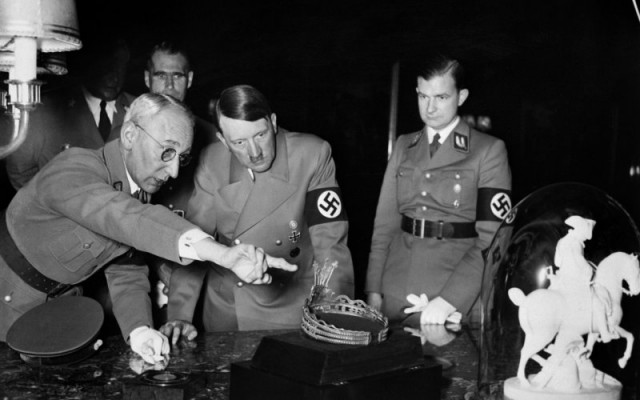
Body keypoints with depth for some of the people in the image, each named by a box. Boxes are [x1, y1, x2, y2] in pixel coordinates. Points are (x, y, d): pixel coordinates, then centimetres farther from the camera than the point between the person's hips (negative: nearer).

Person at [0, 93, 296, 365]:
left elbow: (125, 273, -2)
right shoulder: (75, 168, -29)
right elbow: (121, 216, -49)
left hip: (52, 303, 6)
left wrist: (140, 330, -22)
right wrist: (220, 254, -62)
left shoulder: (136, 191, -3)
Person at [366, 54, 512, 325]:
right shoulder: (404, 146, 10)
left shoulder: (489, 150, -3)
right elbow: (385, 221, 7)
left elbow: (491, 237, -11)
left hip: (457, 300, -3)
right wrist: (373, 291, -1)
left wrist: (448, 300, -20)